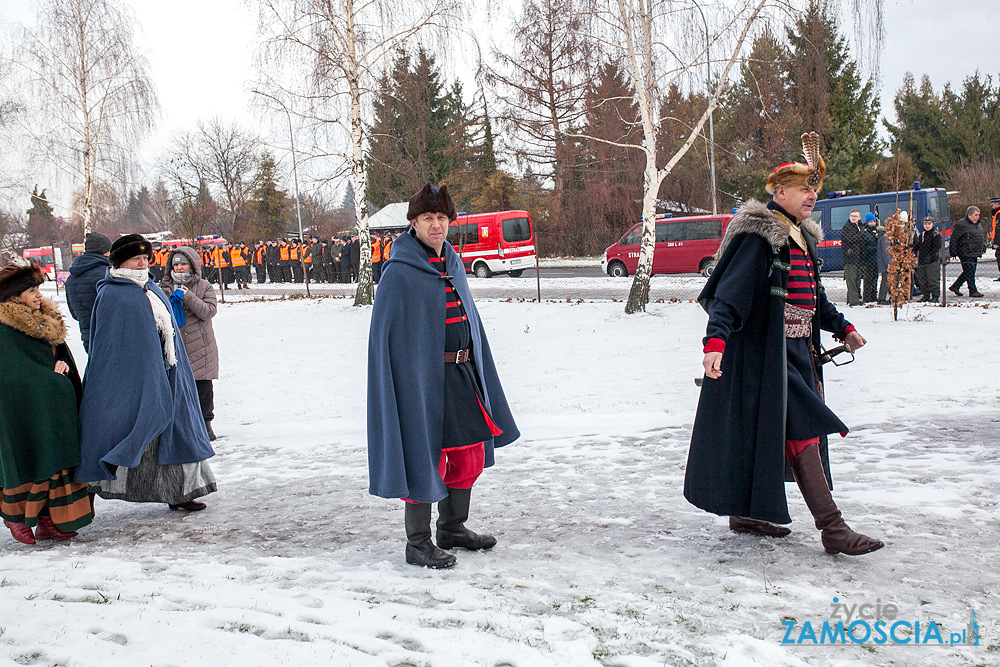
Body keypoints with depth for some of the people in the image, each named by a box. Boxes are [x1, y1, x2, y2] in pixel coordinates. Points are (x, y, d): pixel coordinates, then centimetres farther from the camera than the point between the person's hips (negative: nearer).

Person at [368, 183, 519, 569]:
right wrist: (405, 386, -19)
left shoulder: (453, 264, 12)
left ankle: (453, 528, 33)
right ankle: (418, 544, 14)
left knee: (470, 456, 15)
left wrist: (480, 375, 16)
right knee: (425, 459, -1)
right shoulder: (399, 273, -11)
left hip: (463, 376, 8)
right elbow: (387, 335, -13)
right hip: (423, 378, -8)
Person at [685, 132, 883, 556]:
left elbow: (814, 296, 27)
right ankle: (832, 528, -6)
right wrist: (716, 340, -35)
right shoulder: (758, 236, -13)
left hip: (797, 352, 9)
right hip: (766, 353, -9)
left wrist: (843, 328, 31)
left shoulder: (802, 236, 15)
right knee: (800, 432, -10)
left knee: (767, 433, 13)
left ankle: (745, 513, 25)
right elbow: (730, 292, -23)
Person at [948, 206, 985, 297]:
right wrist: (953, 252, -13)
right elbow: (954, 239, -12)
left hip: (974, 254, 9)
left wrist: (983, 247, 21)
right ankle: (973, 291, -2)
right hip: (965, 254, -9)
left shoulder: (978, 225, 16)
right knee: (969, 272, -8)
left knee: (969, 272, 12)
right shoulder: (961, 225, -12)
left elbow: (981, 238, 30)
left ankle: (955, 287, 24)